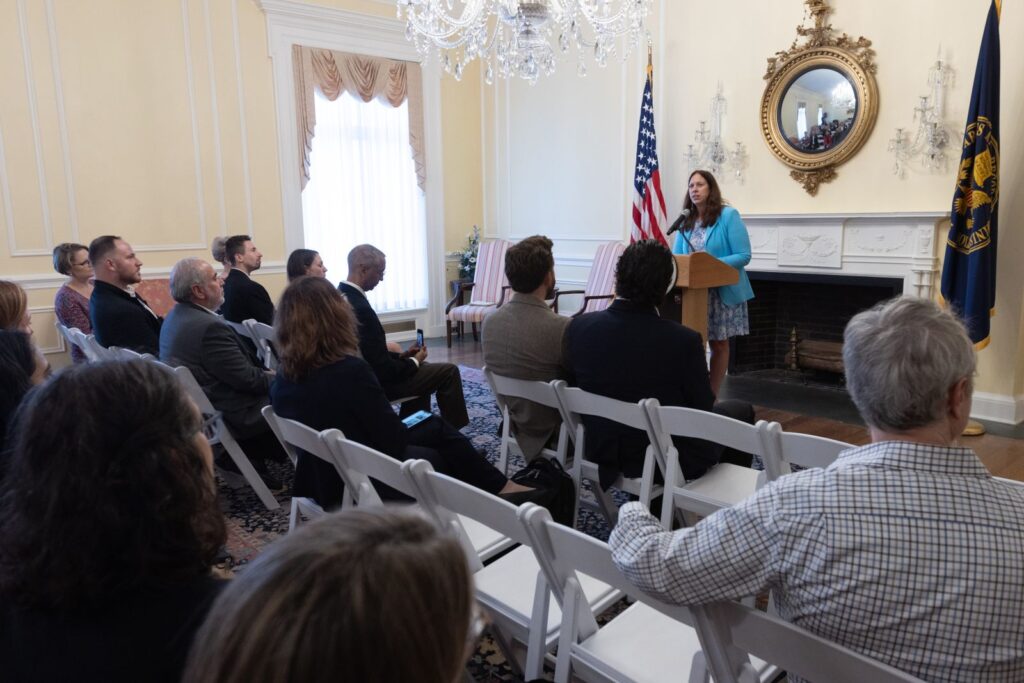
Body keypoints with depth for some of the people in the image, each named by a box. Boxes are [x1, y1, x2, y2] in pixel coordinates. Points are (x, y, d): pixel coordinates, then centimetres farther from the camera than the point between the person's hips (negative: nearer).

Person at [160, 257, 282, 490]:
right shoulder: (209, 327, -25)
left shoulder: (175, 317, 6)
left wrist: (264, 373, 5)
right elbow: (247, 379, -21)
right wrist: (276, 379, -4)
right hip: (229, 417, -10)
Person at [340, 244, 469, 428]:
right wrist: (414, 361, -8)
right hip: (375, 384, -10)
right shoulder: (360, 308, -29)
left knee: (420, 368, 30)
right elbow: (384, 370, -26)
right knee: (449, 372, 1)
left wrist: (401, 356, 7)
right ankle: (452, 430, 20)